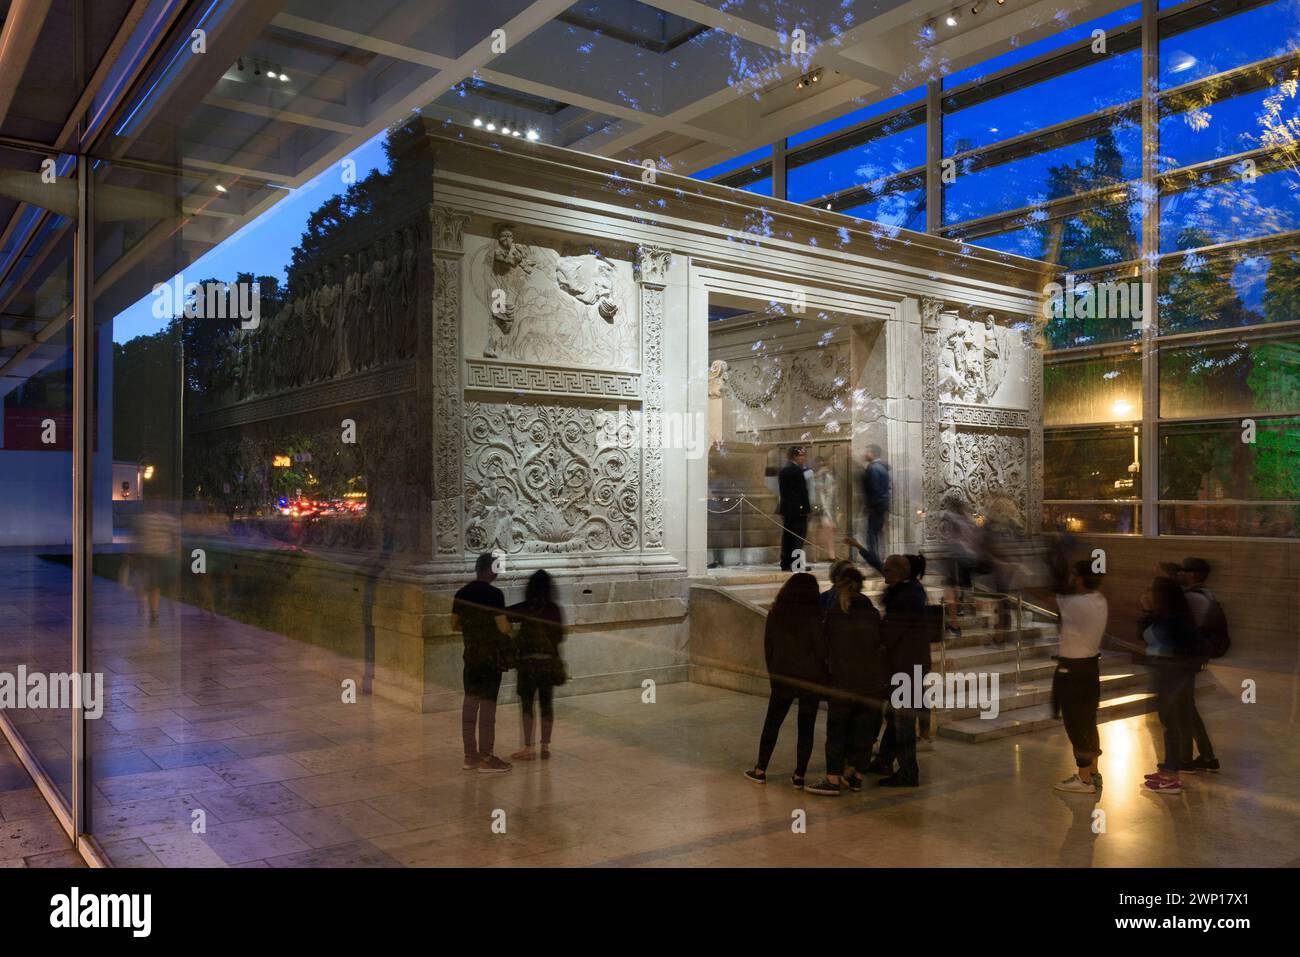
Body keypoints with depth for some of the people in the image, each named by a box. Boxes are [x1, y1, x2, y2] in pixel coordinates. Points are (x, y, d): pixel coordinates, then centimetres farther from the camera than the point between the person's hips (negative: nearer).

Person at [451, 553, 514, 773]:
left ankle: (470, 755, 17)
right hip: (491, 655, -6)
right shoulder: (494, 594, -15)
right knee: (488, 704, -2)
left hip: (471, 653, 6)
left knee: (470, 702, 10)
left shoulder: (461, 594, 5)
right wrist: (510, 627, 5)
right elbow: (503, 627, -17)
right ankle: (486, 759, 3)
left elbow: (454, 625, 11)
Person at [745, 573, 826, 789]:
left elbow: (768, 647, 5)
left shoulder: (776, 613, -1)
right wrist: (822, 678, 4)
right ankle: (799, 775, 10)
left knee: (772, 723, 12)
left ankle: (760, 770, 17)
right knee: (806, 728, 8)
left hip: (783, 677, 1)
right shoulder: (818, 614, -9)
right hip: (812, 679, -1)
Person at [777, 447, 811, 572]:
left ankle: (785, 564, 10)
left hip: (785, 508, 8)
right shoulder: (798, 471, -12)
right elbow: (803, 491, -14)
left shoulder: (783, 471, 12)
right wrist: (805, 508, -11)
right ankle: (795, 564, -6)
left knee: (787, 537, 9)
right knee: (798, 537, -4)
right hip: (798, 508, -8)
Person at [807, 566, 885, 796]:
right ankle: (854, 775, 18)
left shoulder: (832, 613, -7)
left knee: (837, 730, 3)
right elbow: (879, 645, 7)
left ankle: (833, 779, 1)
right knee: (863, 730, 12)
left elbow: (823, 649, -2)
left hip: (841, 681, -3)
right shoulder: (873, 614, 1)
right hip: (871, 682, 3)